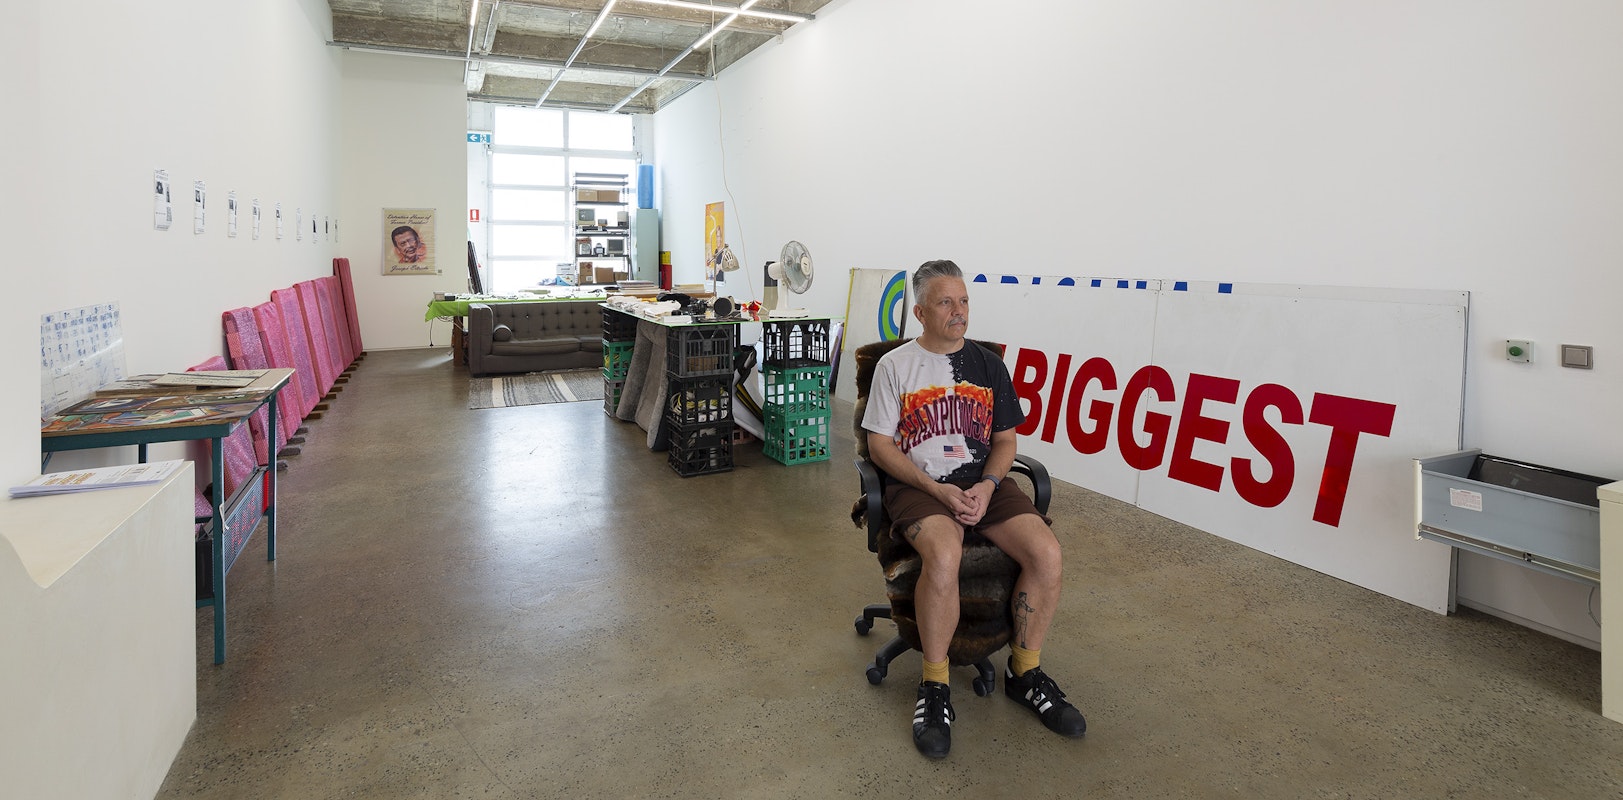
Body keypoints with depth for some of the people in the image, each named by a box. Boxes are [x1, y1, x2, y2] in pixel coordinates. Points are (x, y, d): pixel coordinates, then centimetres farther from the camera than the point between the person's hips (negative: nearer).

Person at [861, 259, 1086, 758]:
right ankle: (934, 688, -13)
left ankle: (1024, 674, 2)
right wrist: (938, 491, -13)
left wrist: (987, 485, -7)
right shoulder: (895, 365, 3)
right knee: (944, 556, -35)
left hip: (984, 481, 4)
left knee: (1046, 552, -21)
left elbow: (1004, 440, 14)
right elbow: (881, 446, -1)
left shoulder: (988, 364, 14)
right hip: (918, 484, -4)